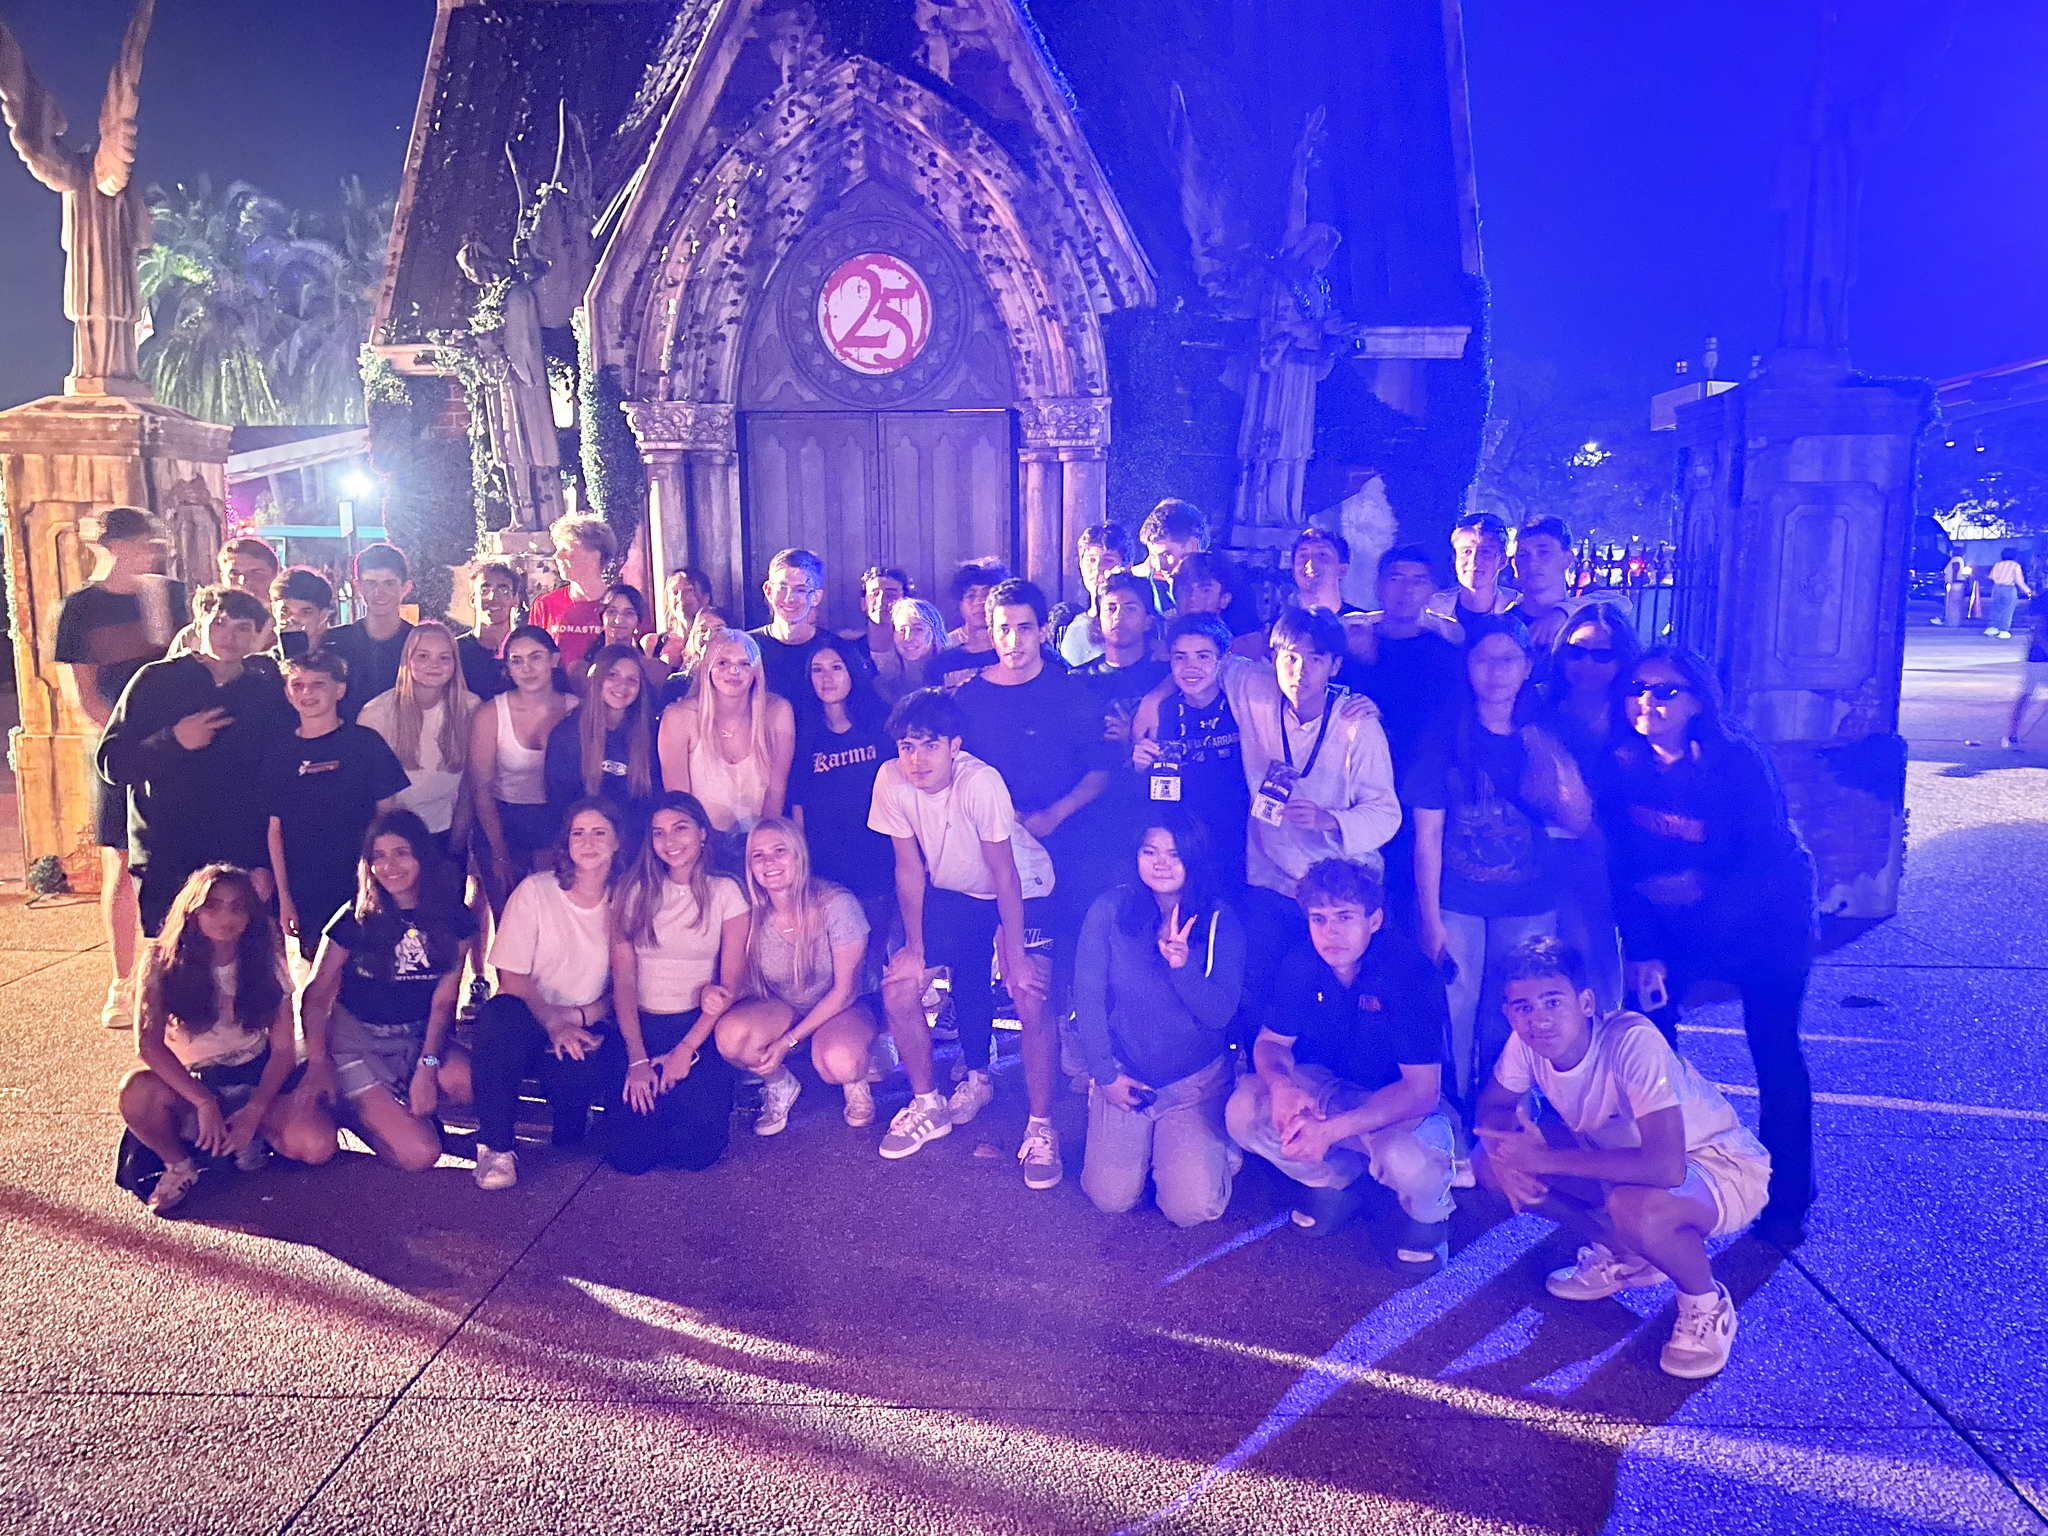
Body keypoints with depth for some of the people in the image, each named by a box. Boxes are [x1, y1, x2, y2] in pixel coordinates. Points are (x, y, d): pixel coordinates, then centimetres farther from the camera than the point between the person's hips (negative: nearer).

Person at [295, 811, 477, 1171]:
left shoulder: (453, 919, -2)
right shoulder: (356, 919, -6)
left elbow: (443, 1000, -4)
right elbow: (316, 996, -4)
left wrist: (427, 1065, -16)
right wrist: (318, 1063, -16)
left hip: (418, 1039, 3)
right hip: (355, 1041, -3)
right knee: (419, 1155, -20)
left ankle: (397, 1104, -1)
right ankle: (358, 1109, 8)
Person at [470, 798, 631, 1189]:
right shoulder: (535, 891, -4)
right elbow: (511, 978, -8)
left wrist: (576, 1018, -15)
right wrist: (554, 1024, -22)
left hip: (588, 1029, 0)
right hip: (531, 1024, 0)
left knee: (577, 1071, -35)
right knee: (502, 1011, -36)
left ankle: (571, 1113, 6)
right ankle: (495, 1145, -21)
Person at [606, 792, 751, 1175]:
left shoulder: (725, 892, 1)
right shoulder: (634, 891, 3)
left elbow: (731, 982, -3)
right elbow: (623, 977, -2)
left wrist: (686, 1049, -13)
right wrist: (637, 1059, -12)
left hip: (700, 1026, -1)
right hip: (640, 1024, 1)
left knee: (695, 1153, -19)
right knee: (631, 1155, -16)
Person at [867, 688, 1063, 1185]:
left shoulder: (980, 782, -33)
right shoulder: (891, 780, -20)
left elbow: (1005, 875, -25)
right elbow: (910, 870, -10)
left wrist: (1015, 954, -22)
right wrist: (915, 950, -8)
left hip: (1022, 891, -5)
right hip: (953, 893, 5)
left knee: (1030, 1001, -20)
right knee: (899, 988, -6)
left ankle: (1041, 1128, -1)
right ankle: (927, 1105, 16)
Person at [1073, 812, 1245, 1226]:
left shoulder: (1220, 922, -8)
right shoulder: (1109, 911, -9)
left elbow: (1220, 1014, -12)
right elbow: (1087, 997, -5)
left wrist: (1182, 966, -29)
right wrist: (1106, 1073, -8)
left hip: (1196, 1082, -1)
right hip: (1123, 1077, 1)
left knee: (1192, 1208, -13)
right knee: (1111, 1198, -8)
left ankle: (1213, 1146, 20)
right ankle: (1144, 1142, 23)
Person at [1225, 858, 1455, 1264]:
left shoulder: (1410, 971, -28)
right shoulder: (1302, 963, -13)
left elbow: (1422, 1090, -29)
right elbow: (1271, 1042, -2)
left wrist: (1332, 1129, -38)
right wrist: (1281, 1084, -28)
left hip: (1404, 1104, -4)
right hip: (1330, 1086, 5)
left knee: (1406, 1161, -37)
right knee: (1243, 1110, -21)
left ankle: (1430, 1214, 2)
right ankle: (1334, 1182, 7)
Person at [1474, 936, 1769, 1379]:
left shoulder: (1633, 1041, -35)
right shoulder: (1526, 1042, -17)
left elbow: (1666, 1168, -43)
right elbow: (1493, 1106, -1)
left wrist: (1546, 1160, -36)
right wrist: (1506, 1150, -25)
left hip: (1723, 1166, -6)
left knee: (1635, 1208, -39)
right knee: (1493, 1162, -10)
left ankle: (1707, 1304, -5)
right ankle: (1625, 1255, 10)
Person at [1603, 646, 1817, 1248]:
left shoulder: (1738, 762, -24)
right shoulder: (1624, 765, -14)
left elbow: (1771, 860, -23)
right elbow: (1623, 863, -11)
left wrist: (1705, 889, -31)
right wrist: (1641, 950, -14)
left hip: (1765, 920, -3)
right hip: (1675, 921, 4)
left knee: (1775, 1053, -1)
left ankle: (1784, 1202, 15)